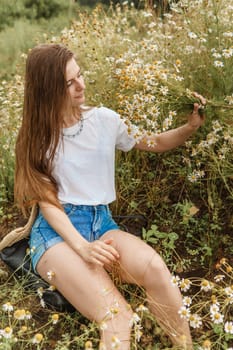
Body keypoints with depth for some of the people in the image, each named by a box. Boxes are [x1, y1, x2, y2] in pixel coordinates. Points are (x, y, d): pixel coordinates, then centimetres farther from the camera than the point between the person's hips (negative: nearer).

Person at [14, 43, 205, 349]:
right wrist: (82, 247, -20)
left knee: (155, 267, -31)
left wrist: (191, 126, 0)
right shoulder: (37, 136, 0)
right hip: (56, 231, -3)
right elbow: (47, 201, -6)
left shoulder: (104, 119, 7)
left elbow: (154, 143, 19)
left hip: (101, 222, 3)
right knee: (117, 317, -32)